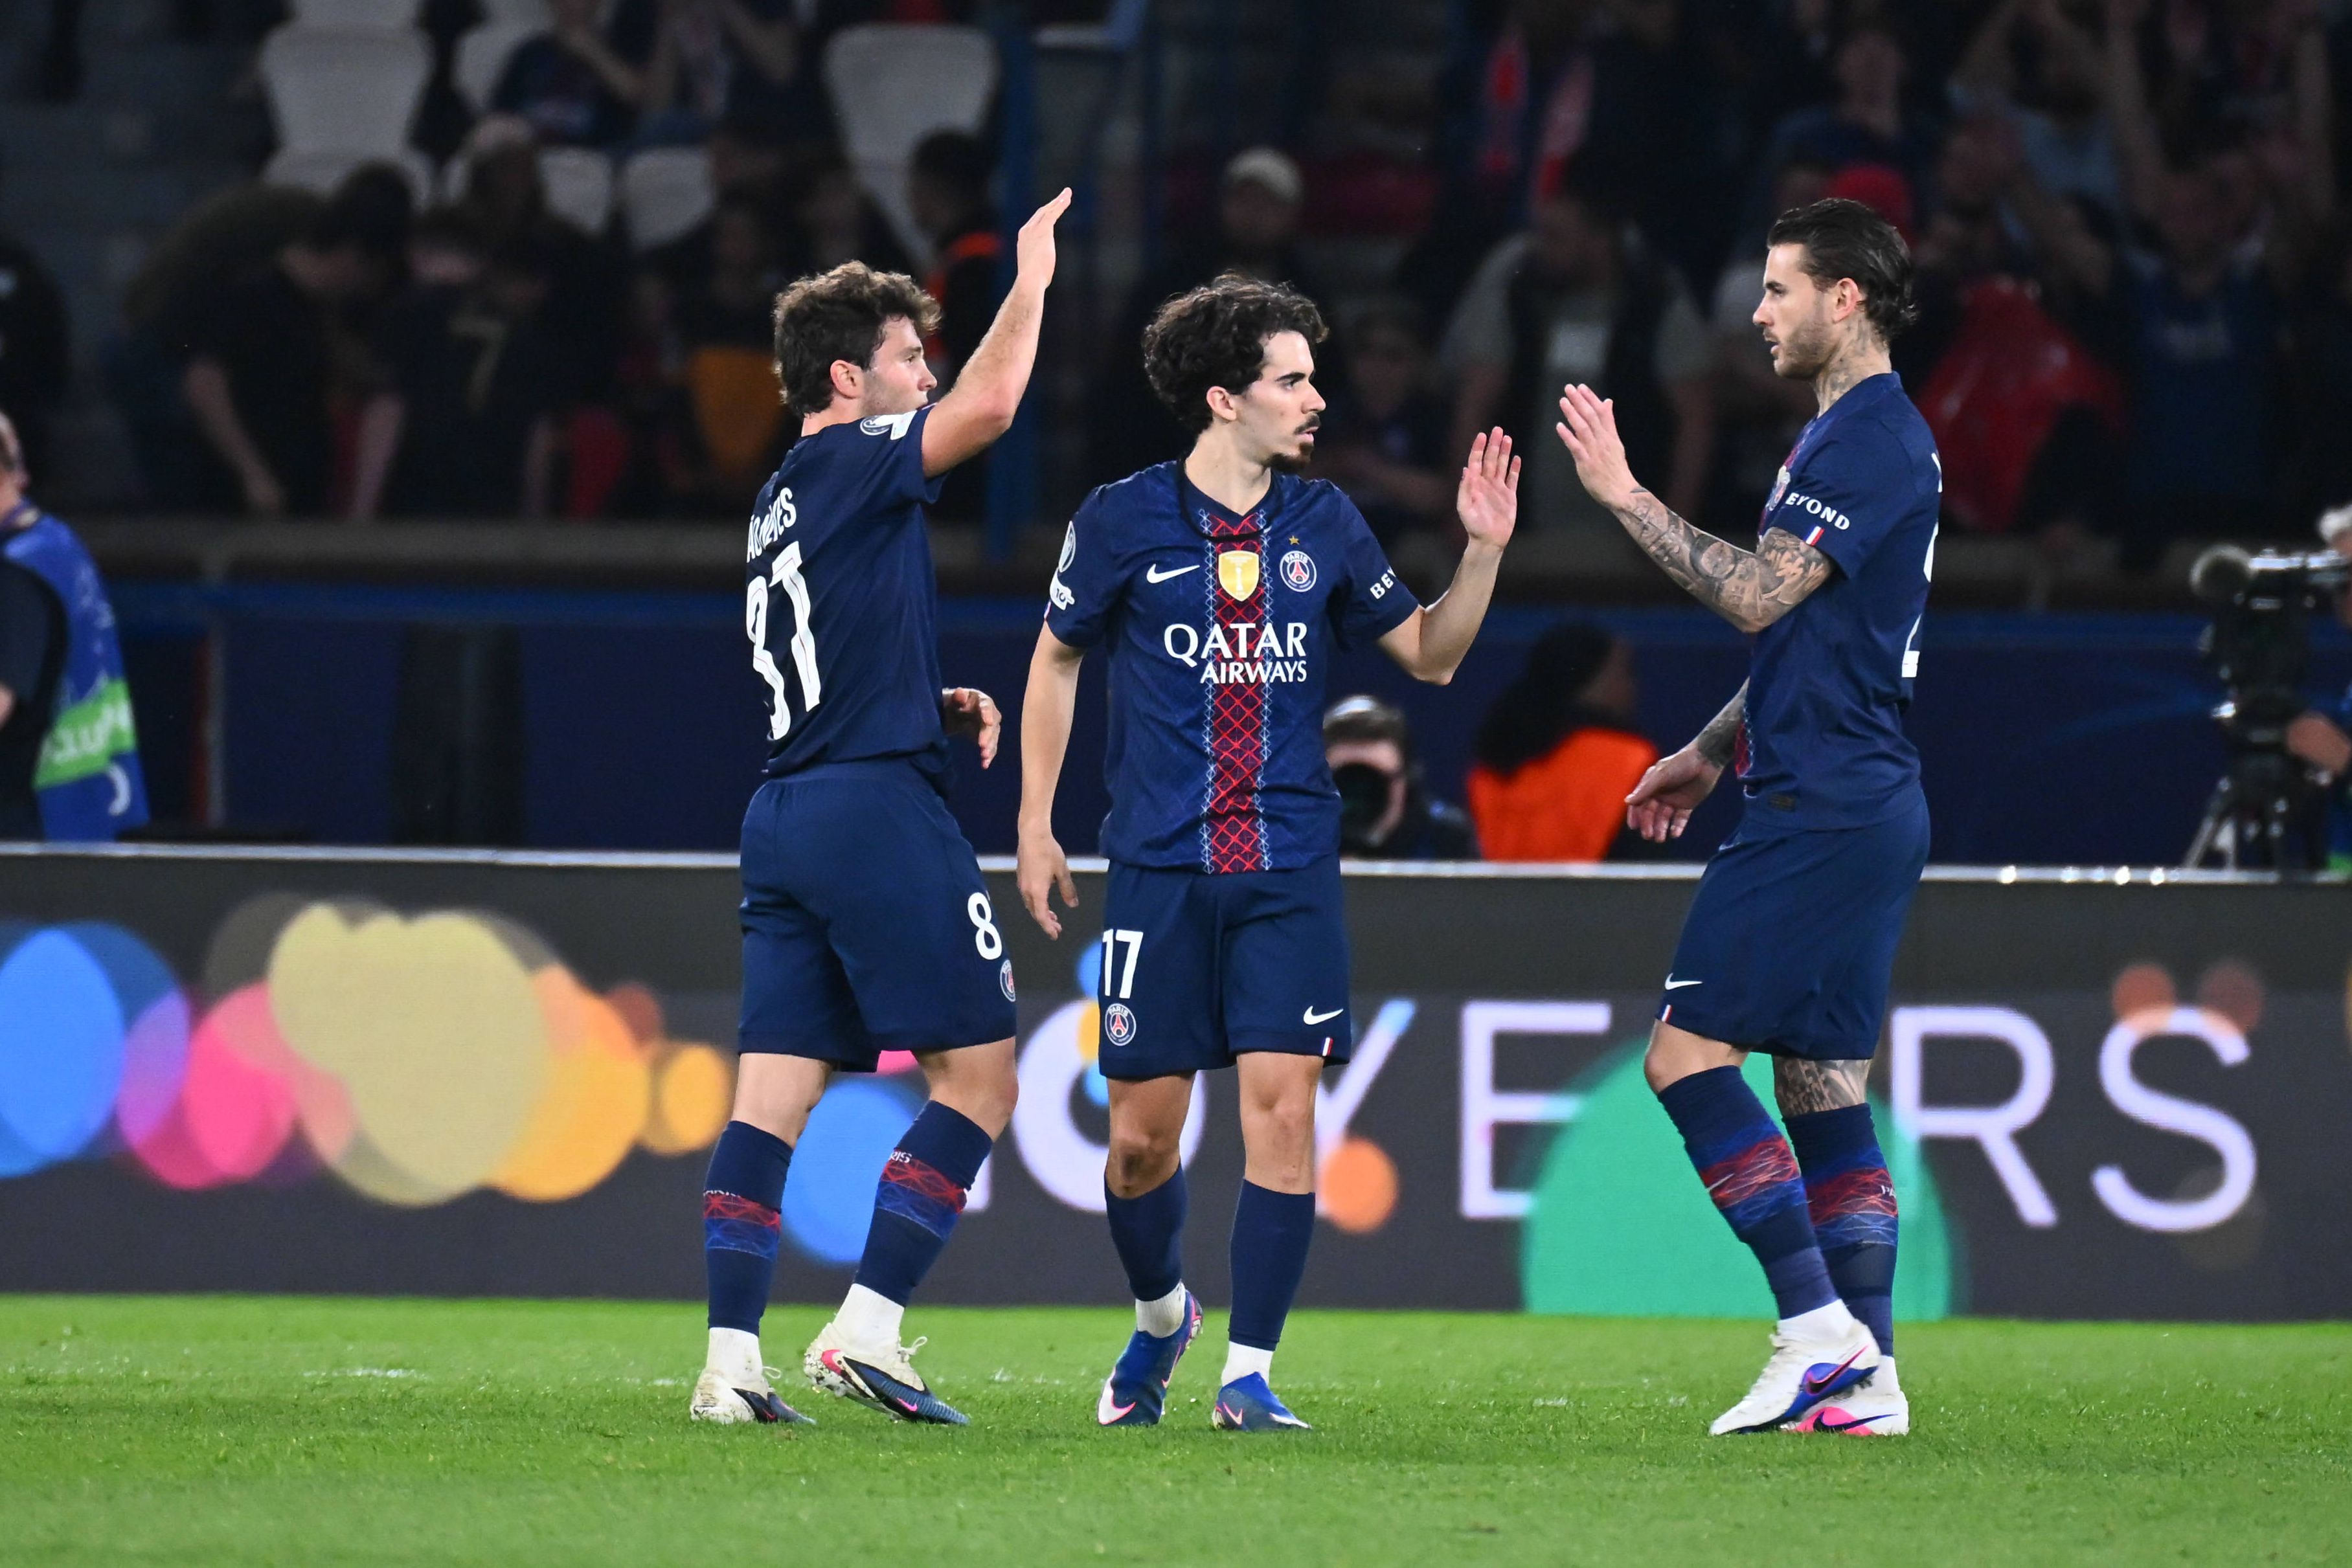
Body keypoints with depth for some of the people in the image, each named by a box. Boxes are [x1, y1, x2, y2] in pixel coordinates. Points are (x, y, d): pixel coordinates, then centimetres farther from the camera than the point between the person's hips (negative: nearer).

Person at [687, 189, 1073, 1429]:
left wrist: (942, 705, 15)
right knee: (979, 1071, -3)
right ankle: (866, 1329, -9)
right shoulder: (847, 466, -6)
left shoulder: (785, 504, 20)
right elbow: (989, 405, -15)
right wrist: (1030, 281, -1)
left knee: (775, 1089, 2)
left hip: (785, 815, 9)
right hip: (877, 806, -9)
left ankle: (730, 1362, -4)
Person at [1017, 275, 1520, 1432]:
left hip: (1289, 870, 1)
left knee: (1282, 1110, -10)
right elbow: (1056, 660, 12)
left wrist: (1483, 552, 0)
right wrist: (1035, 823, 10)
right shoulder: (1124, 520, -1)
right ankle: (1160, 1314, 31)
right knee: (1142, 1131, 2)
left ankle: (1249, 1370, -3)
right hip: (1157, 869, -1)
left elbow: (1431, 654, 15)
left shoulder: (1324, 524, 6)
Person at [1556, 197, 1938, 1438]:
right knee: (1823, 1082, 8)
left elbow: (1757, 595, -22)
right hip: (1863, 808, 10)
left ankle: (1818, 1324, -14)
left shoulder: (1871, 437, -13)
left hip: (1823, 811, -10)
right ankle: (1866, 1373, 5)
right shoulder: (1851, 432, 20)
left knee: (1688, 1053, -11)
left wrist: (1624, 496, -18)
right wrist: (1710, 754, 30)